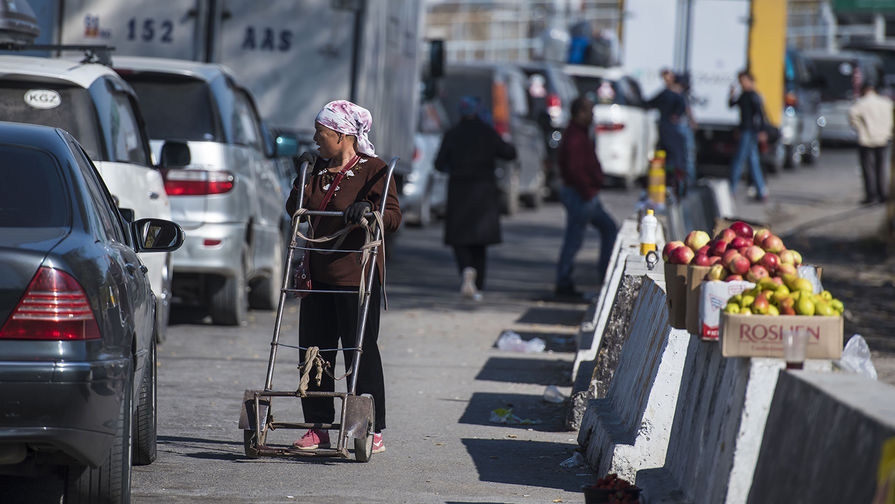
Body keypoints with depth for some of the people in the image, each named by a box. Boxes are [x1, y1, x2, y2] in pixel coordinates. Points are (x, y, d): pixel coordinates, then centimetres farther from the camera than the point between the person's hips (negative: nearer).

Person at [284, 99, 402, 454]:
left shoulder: (373, 171, -5)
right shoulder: (317, 168, 14)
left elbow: (393, 217, -10)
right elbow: (295, 210, 13)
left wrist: (368, 209, -29)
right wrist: (305, 179, -1)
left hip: (357, 277, -6)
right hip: (318, 276, 6)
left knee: (361, 352, -5)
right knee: (314, 351, 6)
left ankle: (373, 431, -1)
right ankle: (318, 428, 13)